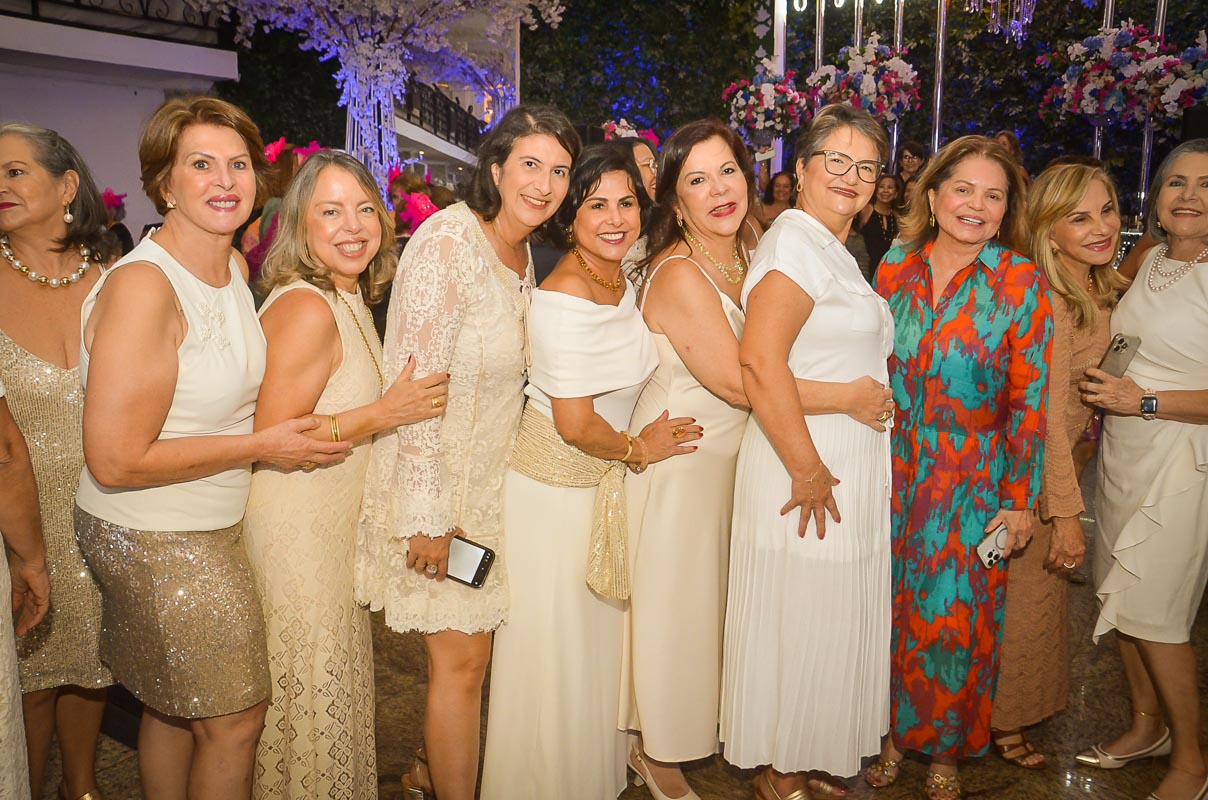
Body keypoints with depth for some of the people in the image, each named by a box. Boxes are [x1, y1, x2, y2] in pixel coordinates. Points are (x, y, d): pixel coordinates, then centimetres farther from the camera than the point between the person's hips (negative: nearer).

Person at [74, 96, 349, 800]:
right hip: (155, 539, -8)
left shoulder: (234, 265, 4)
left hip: (212, 527, 8)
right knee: (235, 718, 7)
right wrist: (261, 446, -19)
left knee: (174, 709, 23)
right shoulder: (142, 286, -24)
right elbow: (115, 460, -25)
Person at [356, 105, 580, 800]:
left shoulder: (523, 251, 7)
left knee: (466, 650, 18)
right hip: (437, 479, -8)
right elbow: (417, 382, -22)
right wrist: (428, 514, -22)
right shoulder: (449, 240, -19)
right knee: (464, 659, 0)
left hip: (490, 476, 8)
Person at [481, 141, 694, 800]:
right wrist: (639, 449, -8)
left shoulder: (623, 279, 2)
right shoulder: (563, 300, -25)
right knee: (554, 652, 9)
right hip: (553, 489, -8)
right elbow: (576, 425, -22)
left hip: (601, 482, 8)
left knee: (595, 642, 23)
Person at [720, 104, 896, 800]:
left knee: (830, 625, 18)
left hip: (851, 471, 10)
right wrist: (808, 470, -23)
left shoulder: (837, 249, 18)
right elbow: (761, 364, -26)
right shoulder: (796, 243, -15)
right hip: (811, 467, -10)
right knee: (801, 623, 3)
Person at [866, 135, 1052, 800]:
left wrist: (1020, 501, -8)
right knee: (894, 612, 11)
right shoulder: (895, 266, 1)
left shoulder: (1022, 283, -8)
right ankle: (896, 733, 33)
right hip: (893, 471, 3)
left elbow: (1030, 400, -7)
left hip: (973, 481, -2)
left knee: (954, 620, 6)